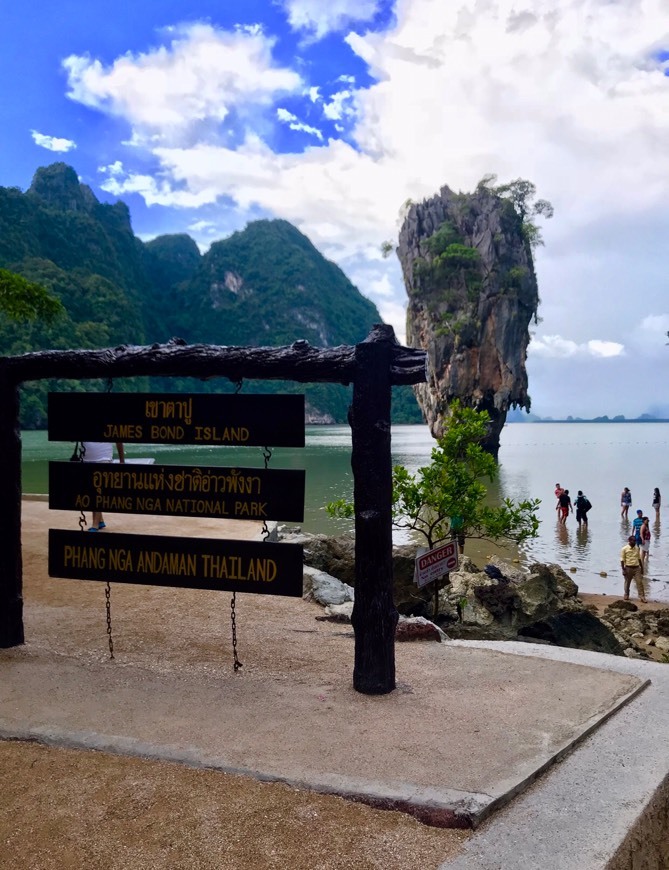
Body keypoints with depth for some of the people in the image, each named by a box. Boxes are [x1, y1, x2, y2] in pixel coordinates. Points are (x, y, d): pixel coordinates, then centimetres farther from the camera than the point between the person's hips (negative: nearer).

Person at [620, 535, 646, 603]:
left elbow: (639, 558, 17)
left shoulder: (637, 548, 8)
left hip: (637, 568, 3)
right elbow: (622, 560, -8)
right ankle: (626, 595, 25)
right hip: (628, 568, -3)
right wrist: (623, 570, -12)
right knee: (627, 582, 9)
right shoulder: (624, 549, -7)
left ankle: (642, 597, -2)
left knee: (640, 582, -3)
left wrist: (641, 567, 16)